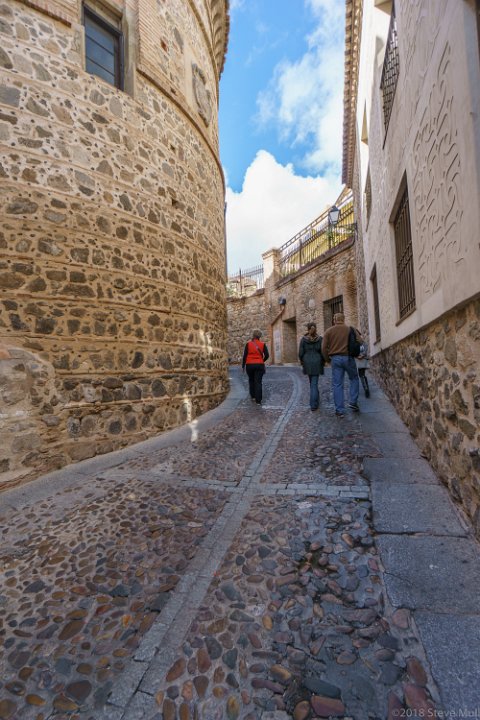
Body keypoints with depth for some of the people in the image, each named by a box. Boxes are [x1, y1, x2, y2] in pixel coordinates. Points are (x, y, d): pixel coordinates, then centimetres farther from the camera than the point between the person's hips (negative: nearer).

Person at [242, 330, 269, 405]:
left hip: (249, 365, 0)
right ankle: (258, 400, -1)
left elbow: (245, 355, -3)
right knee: (258, 382, 1)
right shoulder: (262, 344, -1)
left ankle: (253, 396, 25)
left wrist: (243, 366, 5)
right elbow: (267, 355, -3)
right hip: (259, 365, 0)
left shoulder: (248, 344, -2)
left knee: (251, 381, 20)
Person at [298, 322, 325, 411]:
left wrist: (302, 362, 13)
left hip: (307, 363, 1)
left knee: (312, 382, 19)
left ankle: (316, 400, 33)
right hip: (317, 363, -1)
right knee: (314, 383, 0)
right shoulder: (319, 339, -4)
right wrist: (323, 362, 10)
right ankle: (313, 404, -4)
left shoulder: (303, 339, -3)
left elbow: (300, 353, -4)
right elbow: (322, 352, -4)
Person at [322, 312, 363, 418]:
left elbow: (324, 347, -2)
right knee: (354, 378, 22)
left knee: (337, 384, 3)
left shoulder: (329, 331, 4)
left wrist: (327, 359, 10)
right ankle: (353, 402, 12)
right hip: (348, 357, 0)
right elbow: (360, 341, -1)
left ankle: (340, 410, 4)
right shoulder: (350, 329, 4)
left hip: (335, 359, 0)